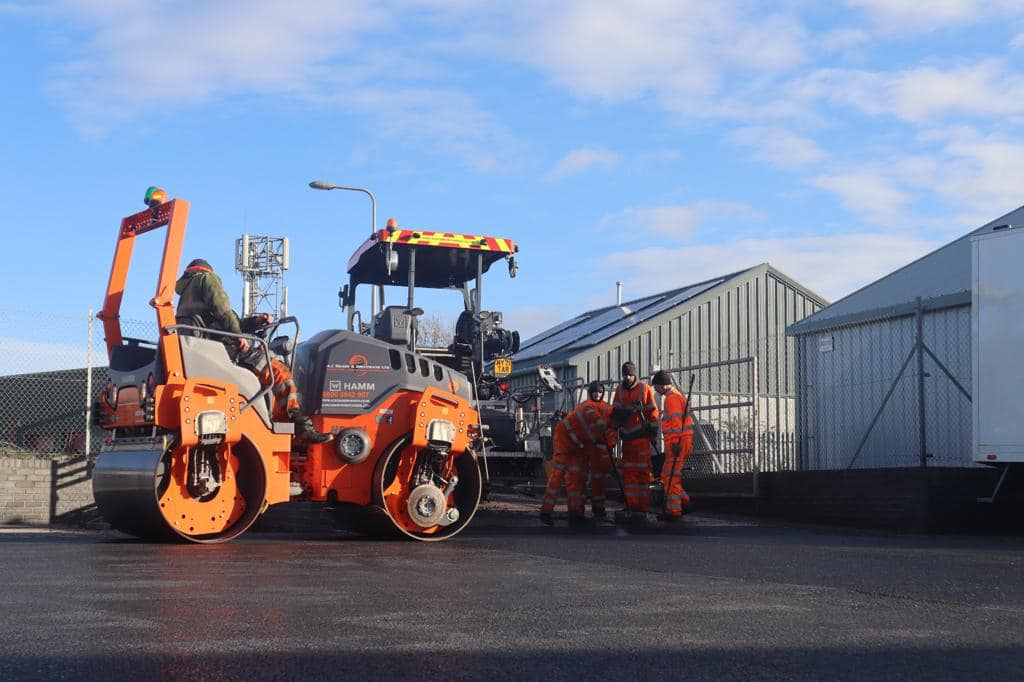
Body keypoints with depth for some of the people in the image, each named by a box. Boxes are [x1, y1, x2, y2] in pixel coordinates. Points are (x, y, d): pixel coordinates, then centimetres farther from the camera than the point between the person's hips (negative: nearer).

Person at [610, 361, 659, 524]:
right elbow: (615, 411, 7)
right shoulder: (619, 390, 9)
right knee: (628, 473, 4)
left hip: (641, 436, -5)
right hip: (627, 437, 5)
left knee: (642, 473, -5)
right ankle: (632, 508, 9)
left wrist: (653, 431, -3)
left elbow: (652, 412, -1)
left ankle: (642, 510, -5)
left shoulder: (645, 389, -2)